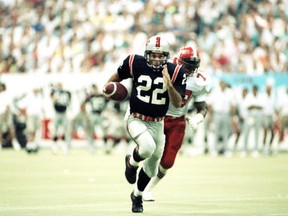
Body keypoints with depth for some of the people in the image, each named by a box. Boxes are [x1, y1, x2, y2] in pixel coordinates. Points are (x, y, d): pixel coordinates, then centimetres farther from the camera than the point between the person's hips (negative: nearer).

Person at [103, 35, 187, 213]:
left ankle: (137, 195, 41)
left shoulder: (175, 72, -13)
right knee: (148, 147, -33)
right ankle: (131, 162, 3)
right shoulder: (135, 63, -14)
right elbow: (118, 75, 7)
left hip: (157, 123, 3)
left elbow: (177, 103, -17)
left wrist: (169, 84, -31)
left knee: (152, 167, 13)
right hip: (135, 119, -3)